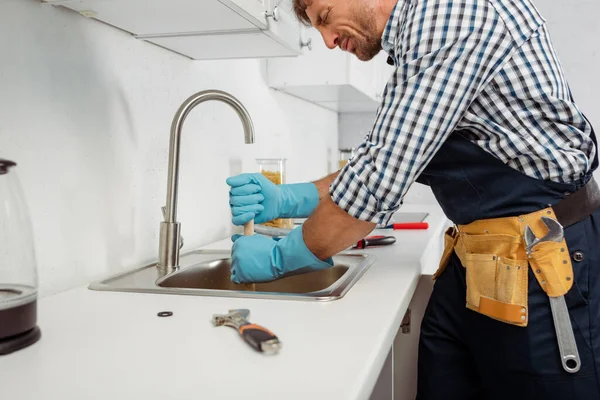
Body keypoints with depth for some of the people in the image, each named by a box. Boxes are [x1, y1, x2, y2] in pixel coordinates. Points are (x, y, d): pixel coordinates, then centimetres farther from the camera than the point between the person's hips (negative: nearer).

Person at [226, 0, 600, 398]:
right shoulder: (414, 40, 14)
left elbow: (380, 180, -22)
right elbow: (383, 166, 15)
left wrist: (280, 257, -9)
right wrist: (285, 200, 2)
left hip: (544, 265, -8)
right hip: (472, 263, 9)